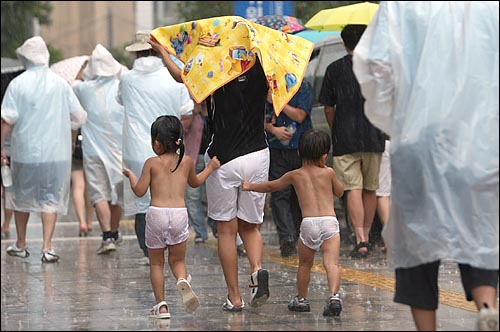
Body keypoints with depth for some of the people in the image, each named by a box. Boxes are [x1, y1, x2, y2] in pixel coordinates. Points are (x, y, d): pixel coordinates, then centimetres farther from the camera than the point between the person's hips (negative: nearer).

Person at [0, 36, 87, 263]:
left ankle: (21, 245, 26)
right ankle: (47, 247, -8)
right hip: (56, 152, 1)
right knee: (51, 198, 5)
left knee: (21, 196, 16)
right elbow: (79, 117, 3)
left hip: (25, 152, -1)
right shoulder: (60, 83, 0)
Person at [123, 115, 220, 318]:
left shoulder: (152, 163, -2)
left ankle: (161, 305, 8)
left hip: (156, 214, -2)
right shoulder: (187, 161, 8)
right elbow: (195, 182, 27)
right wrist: (210, 168, 42)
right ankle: (182, 281, -18)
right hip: (180, 213, 2)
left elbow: (139, 191, 0)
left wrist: (131, 176, 18)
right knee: (177, 260, 14)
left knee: (156, 263, 11)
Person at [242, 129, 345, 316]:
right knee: (331, 263, -11)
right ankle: (333, 296, -30)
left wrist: (251, 187, 47)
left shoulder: (294, 175, 15)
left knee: (305, 264, 19)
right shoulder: (328, 173, 12)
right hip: (330, 222, -1)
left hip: (308, 223, 1)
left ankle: (301, 299, 29)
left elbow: (271, 186, 30)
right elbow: (339, 192, 29)